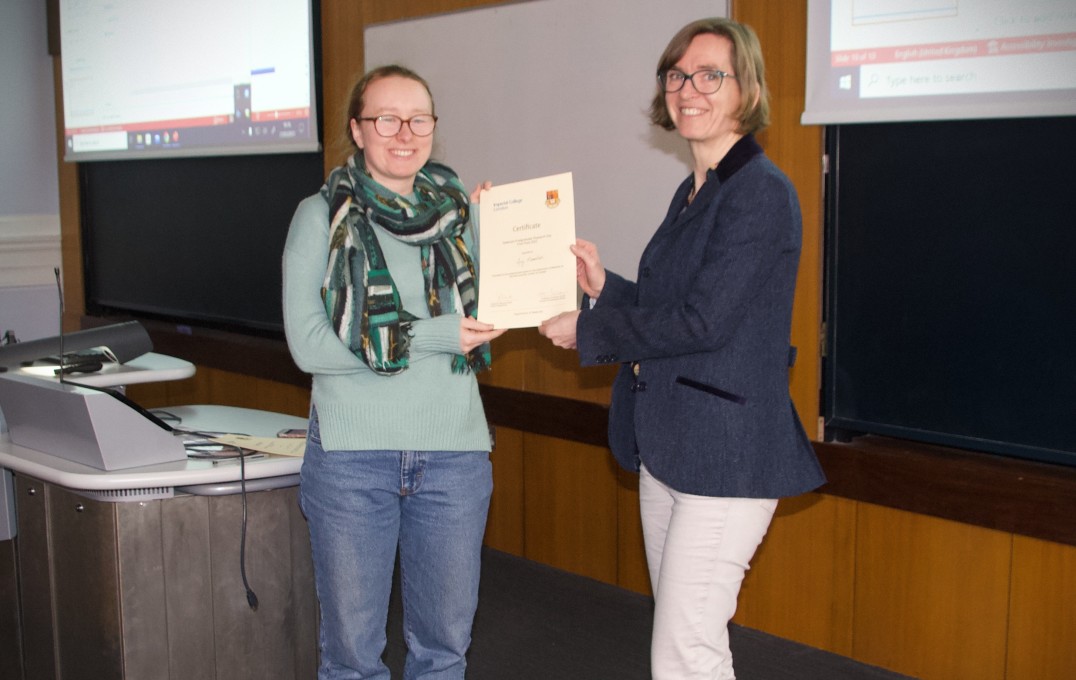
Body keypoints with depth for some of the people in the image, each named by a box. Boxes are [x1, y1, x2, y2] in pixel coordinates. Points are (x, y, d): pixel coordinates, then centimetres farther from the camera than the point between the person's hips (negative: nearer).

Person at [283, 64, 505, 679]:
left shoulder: (460, 212, 8)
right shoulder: (322, 216, -2)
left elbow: (488, 321, 10)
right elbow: (308, 344, -12)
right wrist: (428, 337, -16)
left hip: (454, 451, 3)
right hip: (352, 453, -3)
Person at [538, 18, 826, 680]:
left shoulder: (761, 193, -15)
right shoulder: (693, 191, 14)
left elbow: (702, 321, -20)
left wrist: (589, 330, -10)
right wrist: (604, 285, 3)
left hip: (728, 453, -9)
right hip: (669, 446, 10)